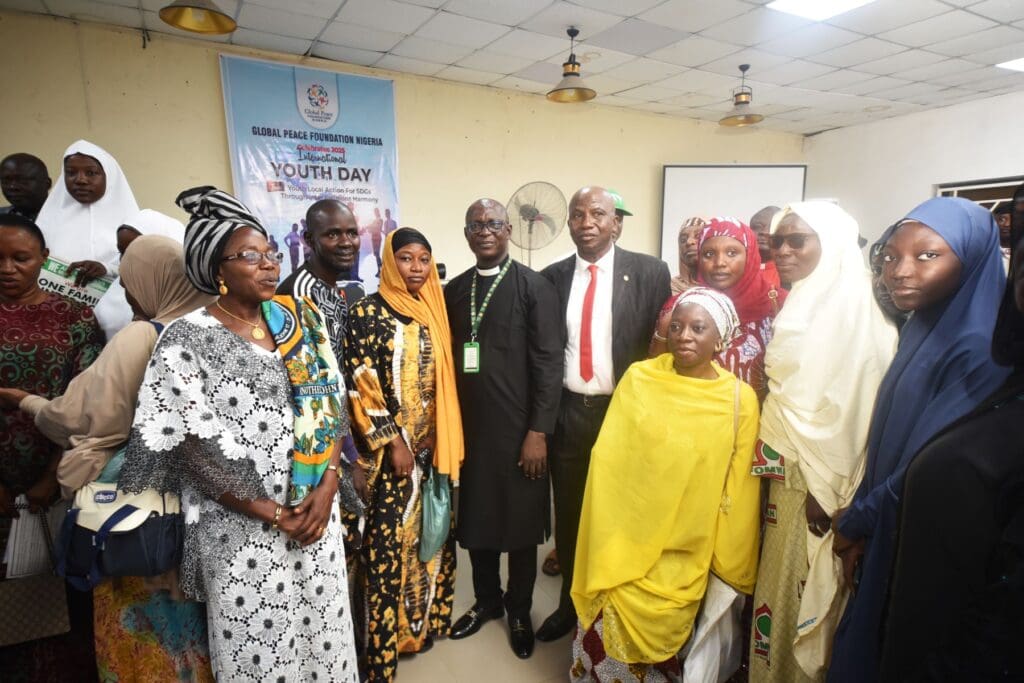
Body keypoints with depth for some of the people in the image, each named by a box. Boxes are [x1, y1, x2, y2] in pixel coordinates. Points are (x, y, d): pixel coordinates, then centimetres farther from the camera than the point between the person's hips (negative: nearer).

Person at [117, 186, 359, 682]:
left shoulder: (301, 321, 2)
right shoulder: (188, 339, -11)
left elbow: (331, 407, 4)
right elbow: (195, 451, -13)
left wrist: (327, 486, -7)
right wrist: (273, 514, -11)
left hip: (316, 510, 4)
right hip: (240, 529, -3)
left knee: (322, 631, 17)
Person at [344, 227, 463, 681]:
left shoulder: (434, 311, 7)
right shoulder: (367, 313, -11)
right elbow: (359, 385, -14)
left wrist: (447, 441, 7)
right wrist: (392, 442, -14)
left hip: (433, 446, 6)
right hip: (390, 448, -6)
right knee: (388, 541, 3)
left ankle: (423, 619, 37)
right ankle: (383, 641, 22)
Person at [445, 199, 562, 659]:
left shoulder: (535, 287, -6)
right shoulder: (453, 290, 8)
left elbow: (548, 363, -10)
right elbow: (448, 361, 9)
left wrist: (538, 431, -13)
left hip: (518, 429, -4)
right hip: (468, 428, 4)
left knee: (520, 522, 11)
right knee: (475, 520, 15)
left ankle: (519, 611, 34)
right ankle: (486, 600, 39)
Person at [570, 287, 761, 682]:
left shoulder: (740, 400, -8)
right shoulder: (638, 379, -8)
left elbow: (738, 491, 0)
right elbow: (607, 461, -3)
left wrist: (728, 568, 6)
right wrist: (606, 546, -3)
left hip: (685, 557, 0)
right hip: (626, 542, 1)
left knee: (658, 629, 6)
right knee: (609, 628, 5)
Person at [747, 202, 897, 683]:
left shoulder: (847, 304, -13)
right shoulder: (798, 305, 11)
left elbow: (854, 399, -19)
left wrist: (827, 486, -18)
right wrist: (767, 455, 11)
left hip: (818, 475, -7)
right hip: (785, 471, 7)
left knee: (803, 584, 6)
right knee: (779, 576, 17)